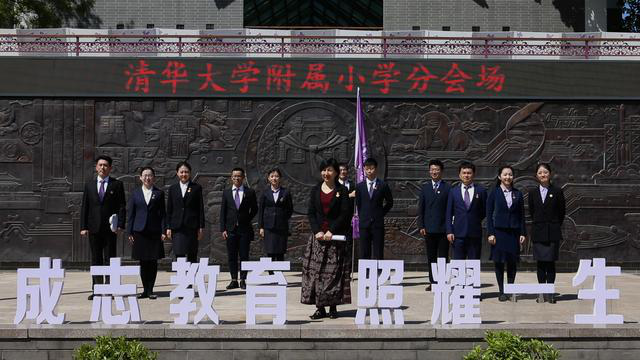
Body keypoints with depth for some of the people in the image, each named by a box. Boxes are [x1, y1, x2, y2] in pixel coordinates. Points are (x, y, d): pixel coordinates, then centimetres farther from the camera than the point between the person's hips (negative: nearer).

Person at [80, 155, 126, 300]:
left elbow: (122, 206, 1)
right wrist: (83, 227, 0)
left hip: (110, 228, -2)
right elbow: (84, 207, 9)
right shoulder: (89, 185, 11)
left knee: (110, 259, -1)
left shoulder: (117, 184, 4)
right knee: (96, 259, 6)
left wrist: (120, 225, -10)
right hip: (94, 228, 2)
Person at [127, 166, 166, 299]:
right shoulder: (135, 193, 8)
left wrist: (163, 231, -4)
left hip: (154, 232, -1)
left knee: (153, 262, 0)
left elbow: (162, 213, 4)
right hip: (139, 232, 1)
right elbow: (130, 213, 8)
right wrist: (130, 232, 2)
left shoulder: (159, 193, 6)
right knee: (143, 262, 4)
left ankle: (150, 290, 7)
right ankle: (145, 290, 12)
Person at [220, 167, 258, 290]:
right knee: (231, 256, 4)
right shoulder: (226, 192, 5)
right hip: (230, 229, 1)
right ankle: (234, 280, 11)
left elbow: (254, 209, 12)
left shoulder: (250, 192, 2)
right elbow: (223, 212, 4)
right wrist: (223, 229, -2)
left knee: (244, 256, 1)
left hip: (244, 229, -1)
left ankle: (243, 280, 7)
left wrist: (247, 220, 1)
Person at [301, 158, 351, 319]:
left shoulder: (342, 191, 2)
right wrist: (317, 231, -9)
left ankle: (333, 307, 5)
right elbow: (311, 213, 6)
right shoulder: (315, 190, 10)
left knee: (335, 272, -1)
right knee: (316, 271, -2)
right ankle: (320, 307, 1)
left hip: (336, 236, -2)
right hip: (318, 236, 3)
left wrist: (332, 231, -14)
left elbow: (344, 214, -4)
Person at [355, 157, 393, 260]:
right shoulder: (359, 186, 8)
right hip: (364, 224, 2)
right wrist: (362, 216, 9)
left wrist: (381, 214, 5)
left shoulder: (383, 185, 2)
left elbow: (390, 202, 11)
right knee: (364, 254, 2)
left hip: (378, 224, -2)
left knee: (378, 254, -1)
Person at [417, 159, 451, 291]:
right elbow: (420, 208, 8)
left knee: (443, 257, 0)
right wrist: (421, 226, 0)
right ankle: (432, 282, 13)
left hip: (443, 228, -3)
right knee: (431, 257, 7)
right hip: (429, 228, 3)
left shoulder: (447, 188, 1)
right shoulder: (425, 187, 9)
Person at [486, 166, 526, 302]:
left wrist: (523, 233, 2)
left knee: (512, 262, 2)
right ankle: (501, 292, 8)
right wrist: (490, 233, -7)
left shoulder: (517, 194, 8)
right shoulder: (494, 193, 2)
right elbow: (489, 214, 0)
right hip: (499, 231, -2)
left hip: (514, 232, 2)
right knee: (499, 262, 1)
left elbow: (521, 215, 9)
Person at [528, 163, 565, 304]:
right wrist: (539, 224, 12)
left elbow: (561, 212, 5)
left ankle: (550, 292, 0)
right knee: (540, 262, 3)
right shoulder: (533, 193, 7)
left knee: (550, 262, -3)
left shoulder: (557, 191, 0)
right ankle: (542, 292, 9)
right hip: (538, 232, 2)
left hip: (553, 232, -2)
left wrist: (554, 226, 9)